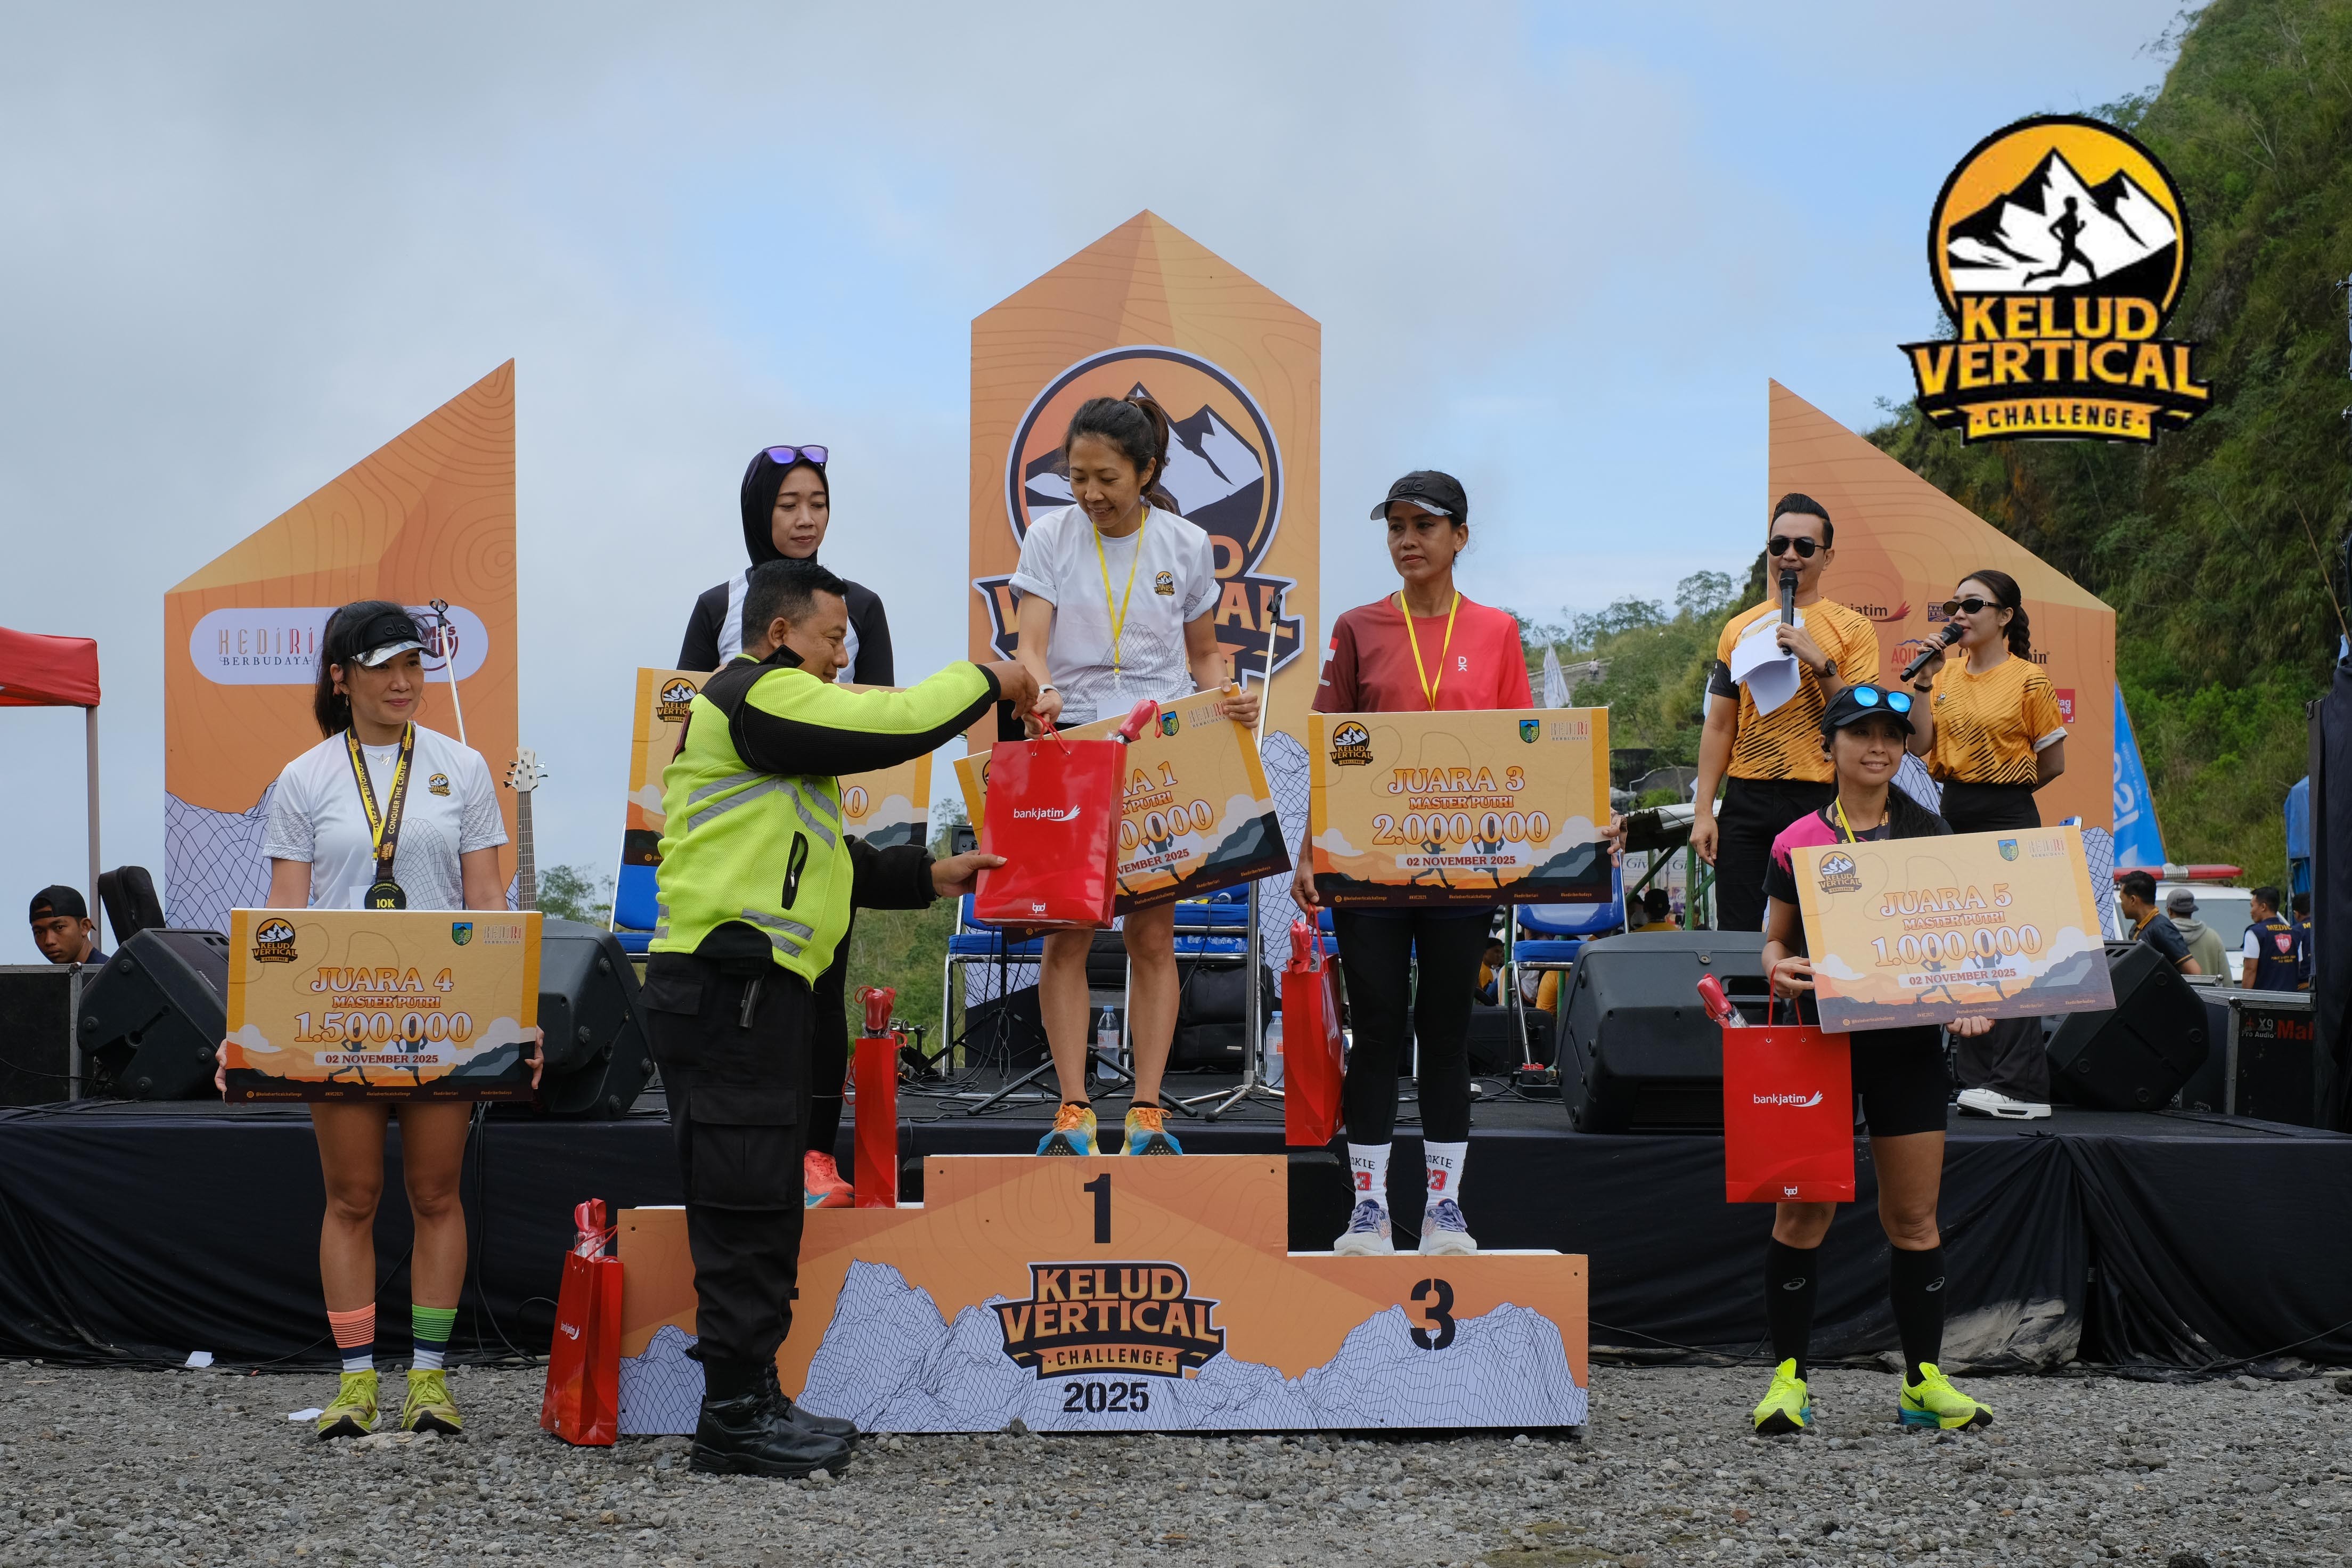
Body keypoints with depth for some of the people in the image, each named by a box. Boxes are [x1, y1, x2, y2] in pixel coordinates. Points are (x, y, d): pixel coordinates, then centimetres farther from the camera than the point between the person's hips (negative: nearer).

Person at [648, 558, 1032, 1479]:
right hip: (731, 984, -11)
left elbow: (826, 863, 26)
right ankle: (734, 1421, -5)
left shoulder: (763, 717, 27)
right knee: (745, 1204, -8)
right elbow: (890, 727, -15)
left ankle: (751, 1402, 19)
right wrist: (987, 681, 0)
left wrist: (931, 877, 19)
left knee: (759, 1208, 13)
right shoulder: (755, 695, -7)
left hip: (751, 993, 11)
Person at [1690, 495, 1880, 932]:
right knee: (1736, 934, 1)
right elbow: (1719, 727, 12)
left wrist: (1819, 663, -16)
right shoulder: (1740, 629, 12)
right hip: (1746, 800, 3)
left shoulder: (1852, 628, 4)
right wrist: (1704, 811, 5)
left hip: (1819, 798, -2)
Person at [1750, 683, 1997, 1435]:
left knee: (1914, 1215, 4)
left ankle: (1924, 1381, 13)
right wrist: (1781, 968, -13)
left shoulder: (1931, 835, 8)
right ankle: (1789, 1376, 5)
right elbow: (1775, 942, 10)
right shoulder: (1797, 842, 4)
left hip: (1908, 1042, 1)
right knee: (1803, 1209, -3)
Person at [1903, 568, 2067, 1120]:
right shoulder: (1947, 671, 9)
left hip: (2008, 821, -6)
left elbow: (2053, 762, 1)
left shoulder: (2029, 680, -6)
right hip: (1953, 816, 6)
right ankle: (1975, 1077, 11)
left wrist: (2003, 786, 9)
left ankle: (2020, 1086, -9)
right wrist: (1924, 681, -6)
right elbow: (1920, 744, 1)